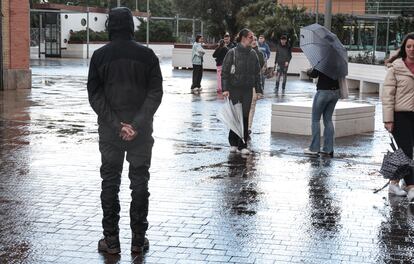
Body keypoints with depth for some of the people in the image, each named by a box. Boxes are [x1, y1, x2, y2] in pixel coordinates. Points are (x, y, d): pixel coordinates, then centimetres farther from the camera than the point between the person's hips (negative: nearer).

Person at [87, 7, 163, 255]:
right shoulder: (147, 55, -2)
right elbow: (156, 93, -8)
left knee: (110, 183, 8)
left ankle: (111, 239, 10)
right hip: (142, 131, 0)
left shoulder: (100, 55, -2)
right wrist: (137, 124, -12)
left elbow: (95, 95, -6)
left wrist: (116, 125, -9)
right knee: (140, 182, 8)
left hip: (109, 131, 0)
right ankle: (139, 239, 11)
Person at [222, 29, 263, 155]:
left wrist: (258, 89, 10)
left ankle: (242, 145, 6)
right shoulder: (232, 53, -5)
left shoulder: (253, 54, 8)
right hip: (234, 89, -3)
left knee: (245, 116, 2)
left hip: (248, 90, 3)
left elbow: (257, 73, 13)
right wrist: (225, 89, -12)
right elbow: (225, 72, -5)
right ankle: (233, 143, 14)